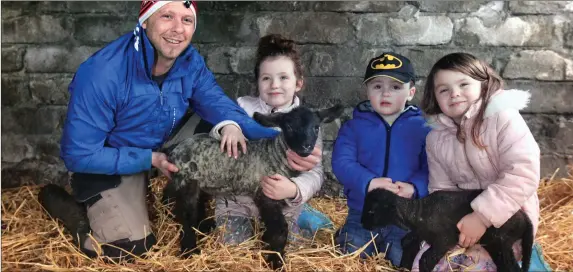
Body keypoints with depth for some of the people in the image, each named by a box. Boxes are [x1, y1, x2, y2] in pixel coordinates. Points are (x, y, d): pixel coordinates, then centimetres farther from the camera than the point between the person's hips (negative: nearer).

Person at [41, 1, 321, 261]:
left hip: (162, 152, 6)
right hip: (107, 164, -6)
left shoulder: (191, 61, -13)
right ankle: (75, 208, 9)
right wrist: (150, 159, -29)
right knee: (133, 245, -19)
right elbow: (79, 155, -27)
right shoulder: (102, 73, -32)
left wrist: (233, 123, -41)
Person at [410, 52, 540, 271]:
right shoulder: (435, 138, 1)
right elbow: (441, 190, 7)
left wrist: (482, 216, -28)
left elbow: (523, 173, -25)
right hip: (465, 219, 6)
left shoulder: (503, 118, -17)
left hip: (509, 220, -5)